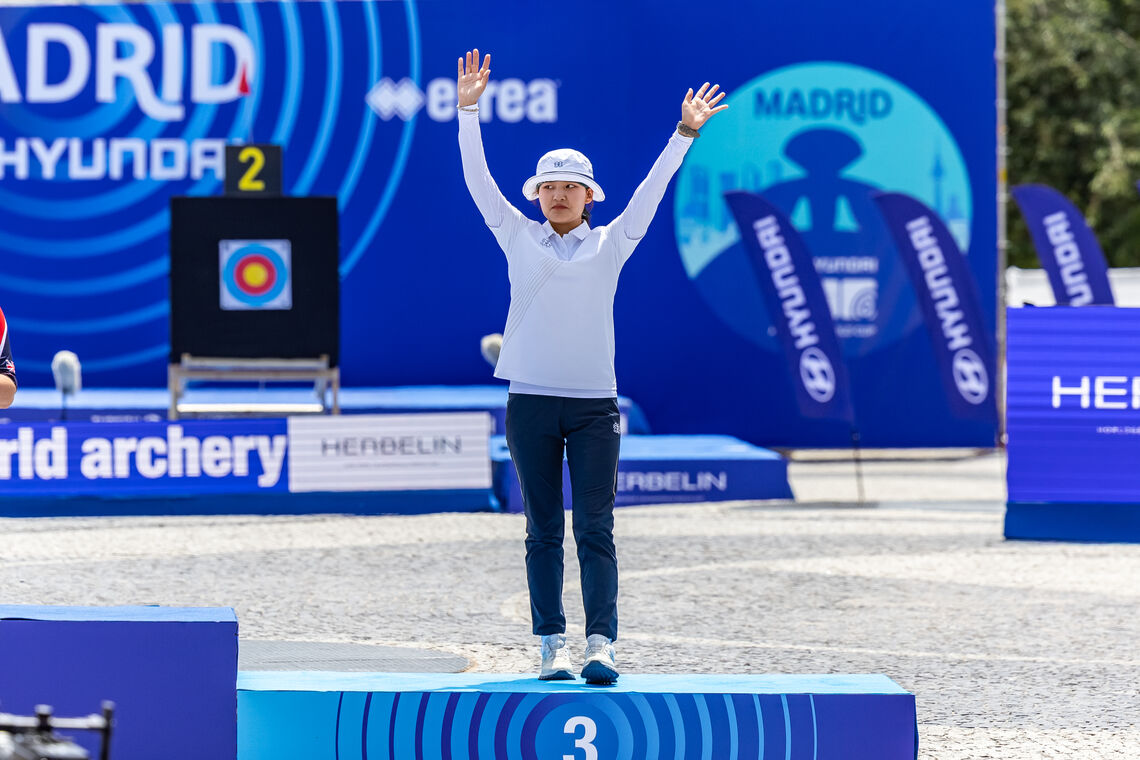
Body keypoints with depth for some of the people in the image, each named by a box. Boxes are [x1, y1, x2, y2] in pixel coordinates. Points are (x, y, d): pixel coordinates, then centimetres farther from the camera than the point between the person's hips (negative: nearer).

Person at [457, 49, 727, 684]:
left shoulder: (612, 244, 8)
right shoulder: (518, 238, 8)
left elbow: (652, 189, 4)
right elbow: (479, 180, 3)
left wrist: (685, 132, -3)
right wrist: (469, 110, -4)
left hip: (594, 404, 0)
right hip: (530, 403, 0)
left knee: (596, 529, -5)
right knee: (544, 531, 3)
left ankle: (601, 645, -9)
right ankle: (552, 647, 4)